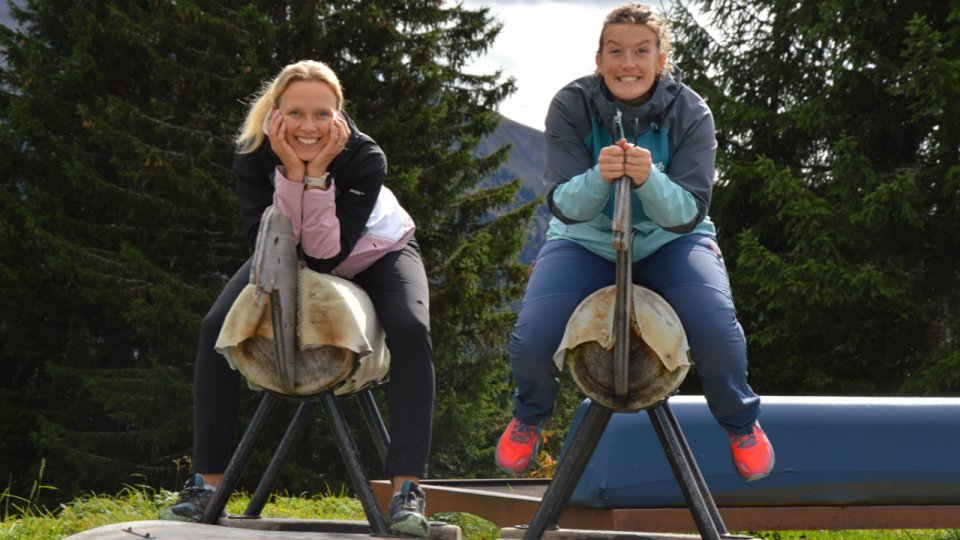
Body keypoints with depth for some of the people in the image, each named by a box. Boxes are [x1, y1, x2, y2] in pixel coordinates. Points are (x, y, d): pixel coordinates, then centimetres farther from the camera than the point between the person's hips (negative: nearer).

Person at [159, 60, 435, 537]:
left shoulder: (365, 158, -33)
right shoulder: (253, 157, -27)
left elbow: (328, 252, -36)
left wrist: (318, 173, -45)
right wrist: (292, 172, -41)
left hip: (375, 253, -2)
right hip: (289, 260, 2)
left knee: (410, 328, -31)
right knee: (217, 327, -18)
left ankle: (406, 490, -32)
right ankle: (208, 484, -10)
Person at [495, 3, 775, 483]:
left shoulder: (690, 114, -15)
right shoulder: (570, 107, -15)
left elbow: (688, 213, -20)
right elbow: (564, 205, -18)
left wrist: (648, 179, -41)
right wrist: (599, 178, -40)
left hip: (669, 244, 0)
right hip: (585, 244, 0)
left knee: (716, 328, -29)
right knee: (532, 339, -23)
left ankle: (740, 420, 5)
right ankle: (529, 415, 15)